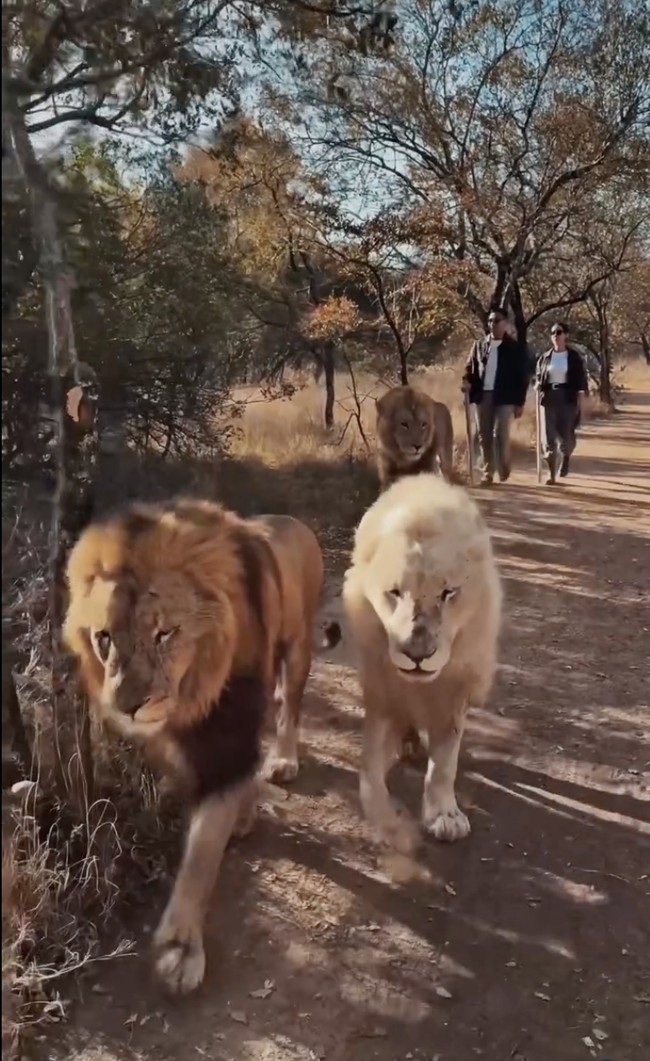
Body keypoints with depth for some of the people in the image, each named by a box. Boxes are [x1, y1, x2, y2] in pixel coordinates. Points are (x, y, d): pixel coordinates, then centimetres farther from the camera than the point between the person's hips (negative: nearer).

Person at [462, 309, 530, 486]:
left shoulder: (515, 347, 3)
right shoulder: (479, 345, 12)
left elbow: (523, 376, 1)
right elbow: (470, 366, 15)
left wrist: (520, 403, -4)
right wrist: (467, 381, -9)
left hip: (505, 397, -3)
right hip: (483, 396, 4)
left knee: (501, 435, -8)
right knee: (484, 436, 4)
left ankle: (504, 470, 12)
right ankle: (487, 472, 11)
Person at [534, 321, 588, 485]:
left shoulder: (574, 357, 1)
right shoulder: (545, 357, 8)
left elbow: (581, 380, 0)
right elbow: (538, 376, 17)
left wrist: (581, 402, -7)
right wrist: (538, 385, -6)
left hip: (568, 399, -2)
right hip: (549, 398, 2)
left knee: (566, 434, -7)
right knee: (549, 436, -2)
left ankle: (566, 457, 30)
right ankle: (551, 474, 3)